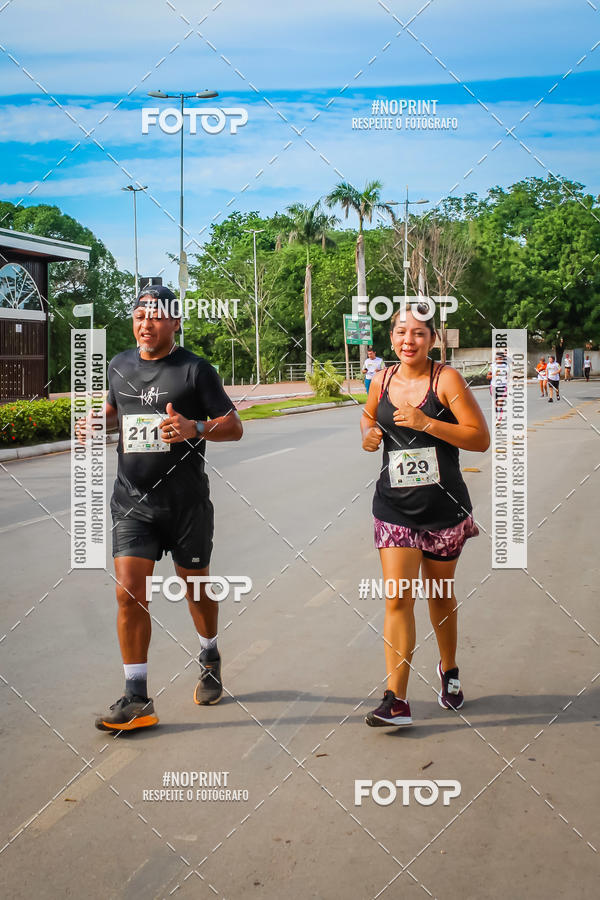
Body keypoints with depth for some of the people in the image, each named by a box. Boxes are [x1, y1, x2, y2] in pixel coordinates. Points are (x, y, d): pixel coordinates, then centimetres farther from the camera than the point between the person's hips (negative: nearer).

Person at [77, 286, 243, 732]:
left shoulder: (195, 369, -5)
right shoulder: (120, 365, 8)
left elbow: (234, 426, -5)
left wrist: (195, 428, -24)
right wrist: (96, 423, 4)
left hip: (186, 500, -2)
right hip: (132, 498, 3)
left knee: (195, 586, 13)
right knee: (130, 591, -8)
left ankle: (210, 659, 42)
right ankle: (137, 700, -1)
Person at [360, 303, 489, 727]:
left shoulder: (447, 379, -9)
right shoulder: (383, 380, 3)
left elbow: (480, 438, -12)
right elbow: (370, 416, 25)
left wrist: (426, 423, -22)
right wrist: (369, 433, 1)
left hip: (443, 506, -2)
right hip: (395, 506, 2)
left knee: (440, 596, 15)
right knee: (398, 599, -9)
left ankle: (449, 670, 41)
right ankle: (396, 700, -5)